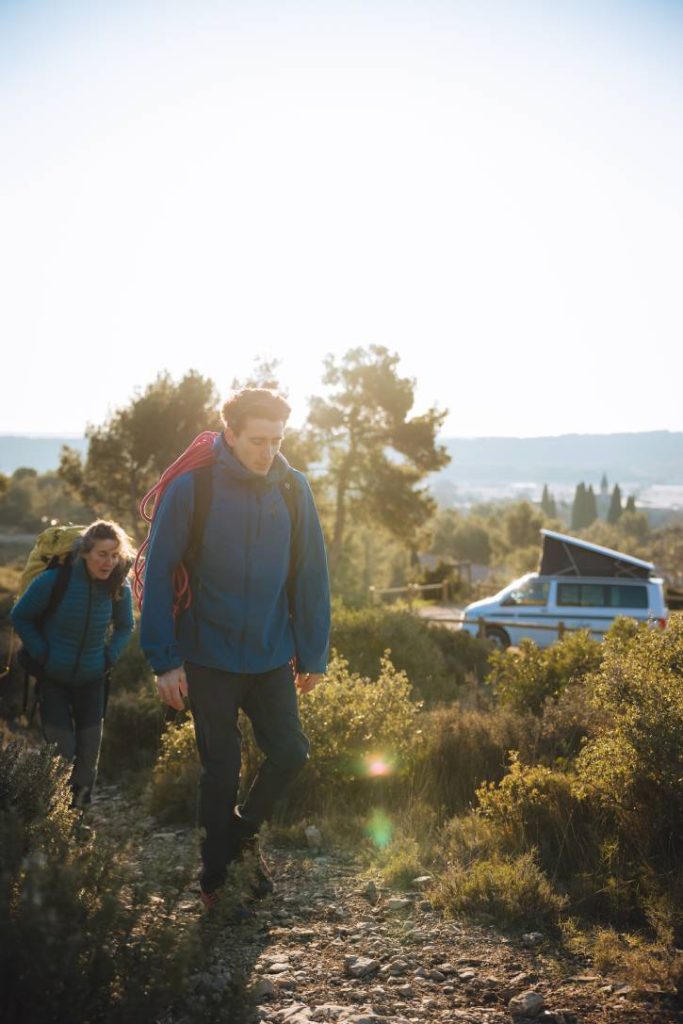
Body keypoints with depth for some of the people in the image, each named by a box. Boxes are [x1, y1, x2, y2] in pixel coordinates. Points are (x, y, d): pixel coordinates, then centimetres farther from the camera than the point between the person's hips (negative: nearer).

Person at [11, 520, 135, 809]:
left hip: (92, 680, 3)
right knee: (61, 753, -6)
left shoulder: (119, 587, -11)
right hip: (53, 679, -3)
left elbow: (124, 627, 10)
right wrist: (42, 655, -10)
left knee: (89, 752, 6)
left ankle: (81, 805, 26)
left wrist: (109, 657, -1)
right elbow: (20, 617, -6)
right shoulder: (54, 580, -22)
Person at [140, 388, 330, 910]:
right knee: (221, 769, 7)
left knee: (291, 752, 1)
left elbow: (311, 575, 2)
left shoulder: (293, 488, -3)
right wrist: (164, 659, -11)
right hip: (209, 657, -3)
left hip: (272, 656, 3)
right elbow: (159, 574, -9)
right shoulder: (191, 488, -12)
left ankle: (244, 828, 31)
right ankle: (217, 877, 27)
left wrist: (313, 654, 3)